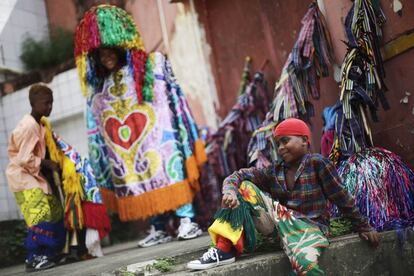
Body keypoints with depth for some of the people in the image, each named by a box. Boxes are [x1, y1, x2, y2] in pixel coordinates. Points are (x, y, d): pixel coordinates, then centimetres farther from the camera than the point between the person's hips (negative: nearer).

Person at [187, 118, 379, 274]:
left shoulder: (318, 164, -7)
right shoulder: (274, 172, 6)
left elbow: (342, 198, -2)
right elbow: (237, 176, 0)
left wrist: (363, 227, 4)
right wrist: (229, 192, -22)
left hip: (309, 226, -5)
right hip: (280, 221, 5)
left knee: (304, 261, -40)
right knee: (245, 187, -6)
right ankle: (224, 250, -17)